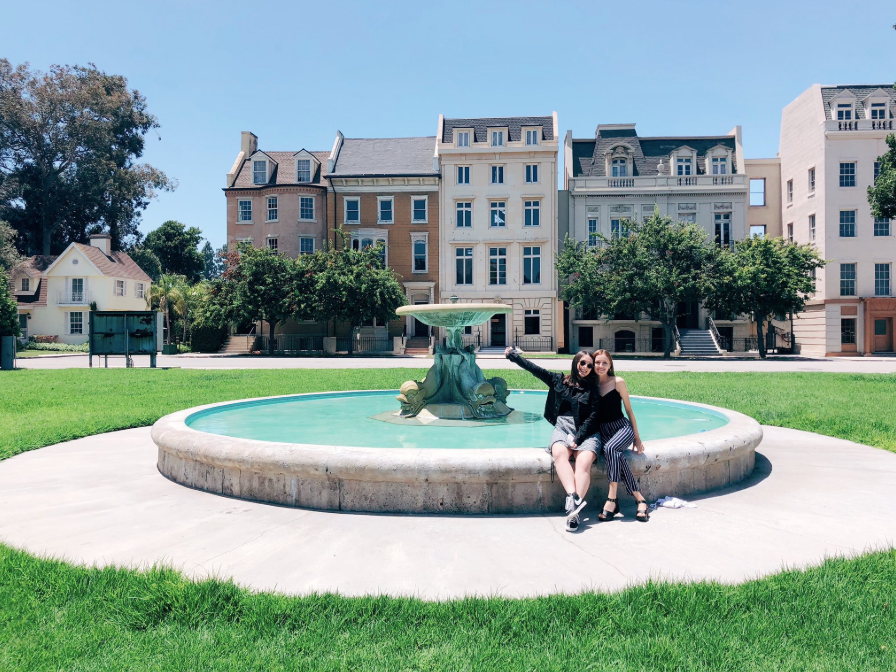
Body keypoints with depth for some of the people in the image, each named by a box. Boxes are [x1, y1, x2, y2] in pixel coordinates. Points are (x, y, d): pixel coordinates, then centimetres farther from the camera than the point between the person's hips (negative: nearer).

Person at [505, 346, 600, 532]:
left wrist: (578, 438, -13)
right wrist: (512, 355, 21)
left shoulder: (592, 389, 9)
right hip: (562, 428, 1)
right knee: (559, 452, -34)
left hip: (585, 433, -1)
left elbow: (593, 417, 0)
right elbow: (534, 368, 19)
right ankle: (573, 497, -50)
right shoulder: (558, 380, 15)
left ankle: (573, 513, -43)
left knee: (584, 461, -32)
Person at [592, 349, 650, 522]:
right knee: (616, 456, -32)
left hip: (622, 427, -2)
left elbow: (629, 410, 2)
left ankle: (612, 499, -34)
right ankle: (640, 500, -30)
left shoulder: (618, 382, -3)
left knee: (610, 448, -36)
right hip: (602, 430, 2)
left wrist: (637, 438, 3)